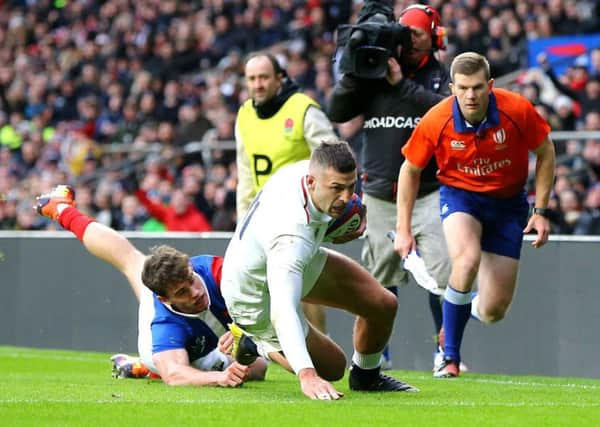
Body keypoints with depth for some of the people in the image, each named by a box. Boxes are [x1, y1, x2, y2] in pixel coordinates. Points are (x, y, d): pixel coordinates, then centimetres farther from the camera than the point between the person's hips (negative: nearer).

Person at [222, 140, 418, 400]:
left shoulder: (307, 168, -22)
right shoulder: (292, 237, -47)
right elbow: (282, 312, -54)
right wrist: (307, 375, -64)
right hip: (257, 299, -8)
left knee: (383, 305, 2)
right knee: (332, 368, 1)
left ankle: (365, 377, 29)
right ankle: (262, 345, 23)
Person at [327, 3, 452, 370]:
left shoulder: (440, 77, 1)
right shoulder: (374, 73, 7)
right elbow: (337, 112, 2)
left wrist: (401, 84, -19)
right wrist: (355, 72, -10)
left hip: (428, 192, -3)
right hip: (381, 197, 3)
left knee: (441, 274, -12)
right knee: (380, 276, 9)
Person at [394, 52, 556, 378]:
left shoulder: (517, 110, -20)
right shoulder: (436, 121, -19)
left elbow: (545, 152, -3)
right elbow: (410, 169, -2)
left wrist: (541, 211, -6)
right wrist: (403, 229, -4)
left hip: (508, 202, 1)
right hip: (460, 195, -1)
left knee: (493, 311, -4)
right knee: (467, 260, -35)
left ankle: (460, 316, 37)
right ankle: (450, 357, -17)